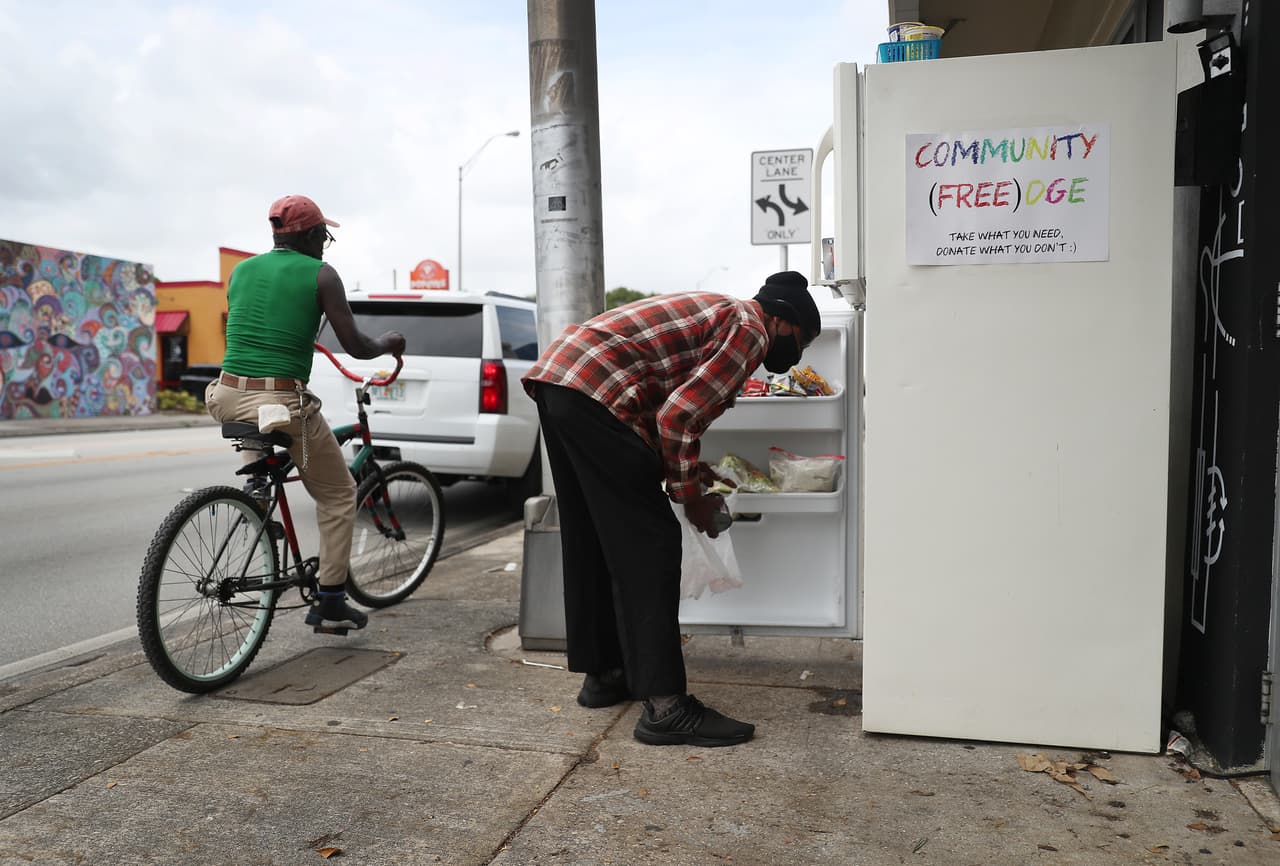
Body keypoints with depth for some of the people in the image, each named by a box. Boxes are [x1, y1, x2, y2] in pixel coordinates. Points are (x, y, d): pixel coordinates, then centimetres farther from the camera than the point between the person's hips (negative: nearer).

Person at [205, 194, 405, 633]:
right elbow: (356, 347, -1)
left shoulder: (241, 270, 14)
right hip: (284, 403, -5)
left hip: (229, 399, 6)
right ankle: (330, 603, 14)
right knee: (338, 494, 14)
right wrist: (389, 342, 20)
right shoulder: (321, 274, -1)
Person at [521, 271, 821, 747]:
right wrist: (691, 496, -2)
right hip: (594, 392, -10)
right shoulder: (751, 329, -4)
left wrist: (691, 469, 23)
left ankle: (601, 673, 27)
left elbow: (666, 406, 26)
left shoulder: (717, 312, 25)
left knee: (590, 538, 16)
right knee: (648, 544, -7)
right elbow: (677, 416, -13)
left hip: (553, 377, 10)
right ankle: (664, 705, -5)